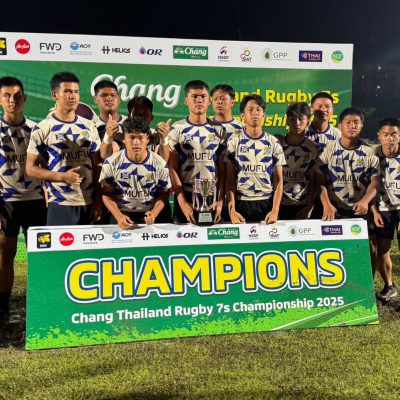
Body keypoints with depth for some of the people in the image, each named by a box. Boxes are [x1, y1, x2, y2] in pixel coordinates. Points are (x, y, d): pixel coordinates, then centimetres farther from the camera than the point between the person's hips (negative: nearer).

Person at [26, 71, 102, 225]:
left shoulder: (89, 127, 8)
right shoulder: (42, 129, -3)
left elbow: (96, 166, 9)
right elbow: (31, 168, -2)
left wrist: (98, 201, 2)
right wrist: (62, 176, -15)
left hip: (89, 203, 4)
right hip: (60, 204, -3)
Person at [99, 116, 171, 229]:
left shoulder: (159, 164, -5)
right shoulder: (112, 163, -6)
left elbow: (163, 193, 3)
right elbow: (107, 194, 1)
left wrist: (154, 213, -15)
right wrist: (119, 216, -13)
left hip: (150, 215, 1)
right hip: (121, 214, 0)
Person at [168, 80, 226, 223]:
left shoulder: (218, 130, 6)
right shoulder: (177, 129, 0)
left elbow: (222, 170, 4)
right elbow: (173, 168, -3)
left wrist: (220, 201, -6)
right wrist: (182, 202, -11)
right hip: (185, 197, -1)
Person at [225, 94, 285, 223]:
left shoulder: (273, 143, 5)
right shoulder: (234, 142, 2)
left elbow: (278, 180, 4)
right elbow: (229, 179, 0)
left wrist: (275, 210, -8)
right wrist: (231, 210, -10)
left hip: (267, 203, 1)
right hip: (241, 203, -1)